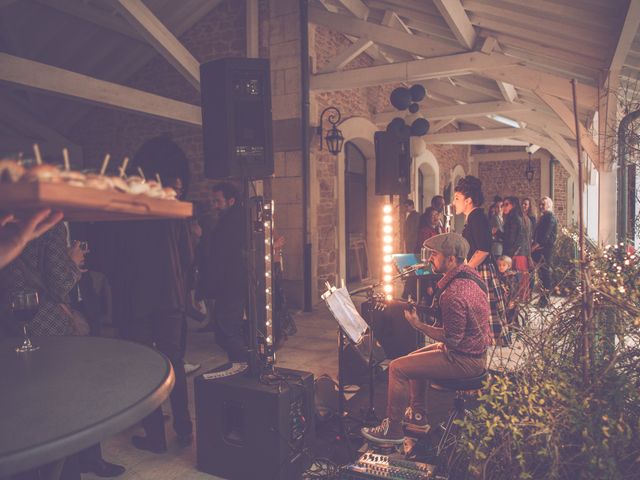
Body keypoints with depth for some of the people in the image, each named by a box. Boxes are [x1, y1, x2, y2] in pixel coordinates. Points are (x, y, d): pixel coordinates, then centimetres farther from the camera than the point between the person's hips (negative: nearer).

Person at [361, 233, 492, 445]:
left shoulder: (454, 294, -30)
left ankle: (392, 429, 7)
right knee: (414, 357, 25)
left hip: (465, 360, -10)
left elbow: (451, 340, -25)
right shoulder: (469, 273, 2)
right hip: (476, 351, 10)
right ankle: (417, 416, 32)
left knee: (397, 368, -8)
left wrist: (418, 325, -18)